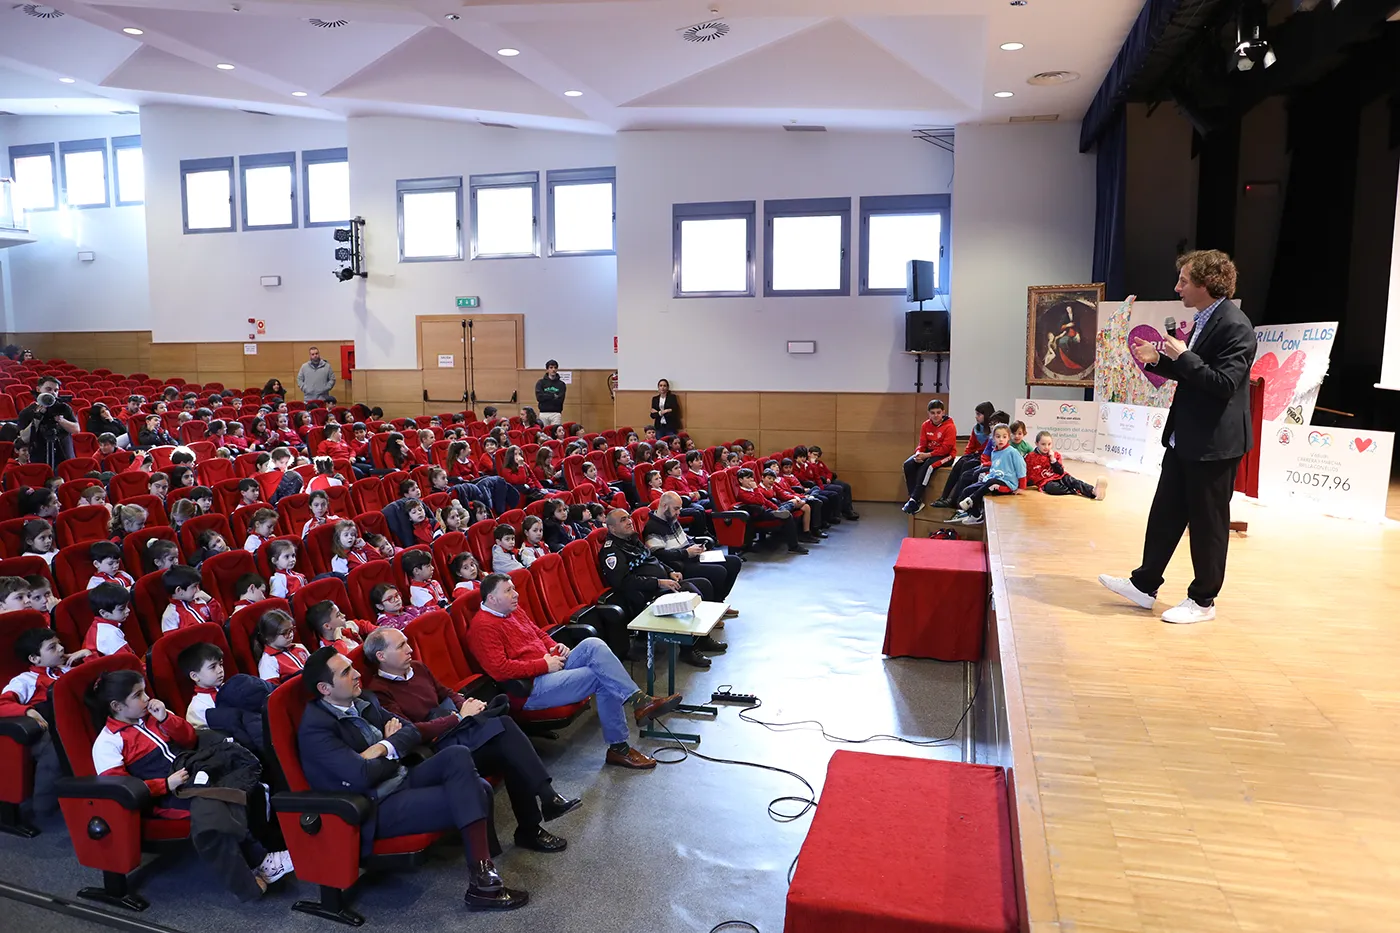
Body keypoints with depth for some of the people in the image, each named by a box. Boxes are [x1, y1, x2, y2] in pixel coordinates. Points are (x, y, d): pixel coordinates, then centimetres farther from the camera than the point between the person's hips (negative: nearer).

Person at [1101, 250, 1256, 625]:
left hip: (1214, 443, -10)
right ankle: (1143, 584, 27)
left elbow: (1223, 384, -25)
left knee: (1207, 523, 4)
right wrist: (1158, 360, 6)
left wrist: (1183, 356, -22)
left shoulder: (1234, 325, -19)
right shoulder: (1205, 319, 11)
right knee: (1165, 513, 15)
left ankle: (1202, 601, 18)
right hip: (1184, 439, 10)